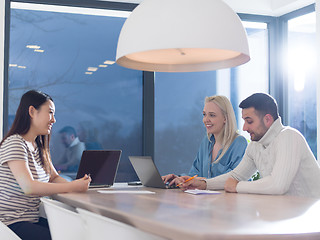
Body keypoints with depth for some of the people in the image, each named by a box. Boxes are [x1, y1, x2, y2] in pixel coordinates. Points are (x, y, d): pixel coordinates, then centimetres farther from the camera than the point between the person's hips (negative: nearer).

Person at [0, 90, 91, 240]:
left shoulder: (39, 147, 16)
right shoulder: (14, 143, -14)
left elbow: (54, 178, 12)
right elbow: (28, 187, -25)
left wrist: (79, 184, -9)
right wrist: (72, 187, -25)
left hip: (33, 219, 8)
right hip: (12, 224, -8)